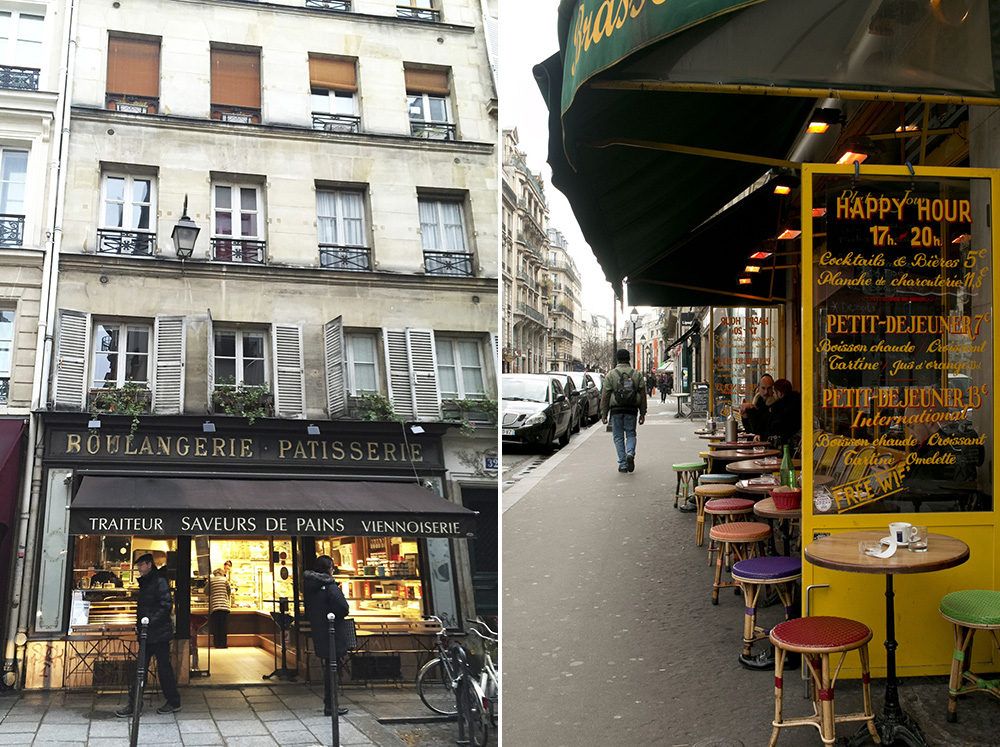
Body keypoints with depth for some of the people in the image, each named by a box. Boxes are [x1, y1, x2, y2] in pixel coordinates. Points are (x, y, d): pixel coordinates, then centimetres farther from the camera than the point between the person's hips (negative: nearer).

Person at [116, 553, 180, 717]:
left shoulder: (160, 581, -12)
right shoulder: (144, 582, 14)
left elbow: (166, 605, -18)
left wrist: (151, 621, -22)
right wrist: (138, 624, 14)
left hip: (159, 633, -8)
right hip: (146, 633, 8)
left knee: (164, 667, 1)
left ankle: (174, 702, 14)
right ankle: (133, 705, 14)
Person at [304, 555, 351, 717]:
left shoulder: (310, 587, 7)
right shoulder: (331, 587, -18)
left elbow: (307, 611, 15)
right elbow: (343, 609, -20)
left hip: (319, 635, 8)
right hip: (332, 635, -8)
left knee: (328, 667, 18)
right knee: (332, 669, -1)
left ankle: (328, 703, 26)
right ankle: (330, 706, 3)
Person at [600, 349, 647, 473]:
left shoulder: (610, 375, -1)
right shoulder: (637, 374, 5)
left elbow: (604, 396, -3)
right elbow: (643, 394, 5)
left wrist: (604, 414, 3)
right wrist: (643, 413, 10)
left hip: (616, 409, -1)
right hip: (631, 409, 1)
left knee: (618, 437, 7)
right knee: (631, 434, 13)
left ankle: (622, 464, 6)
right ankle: (630, 453, -13)